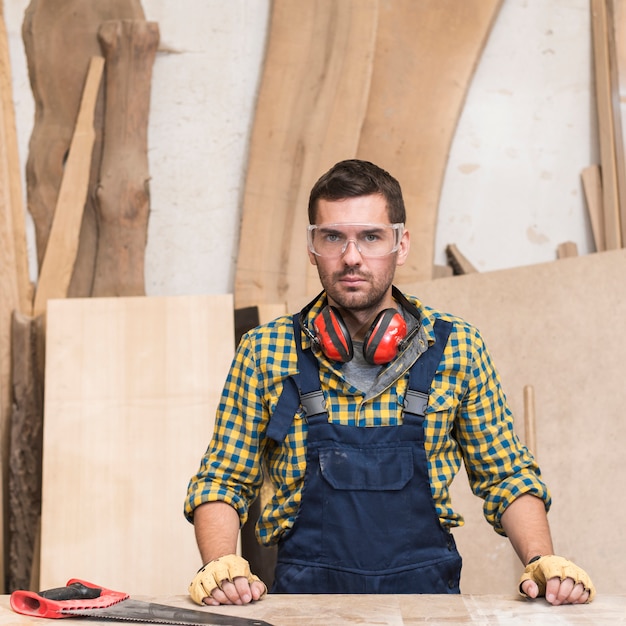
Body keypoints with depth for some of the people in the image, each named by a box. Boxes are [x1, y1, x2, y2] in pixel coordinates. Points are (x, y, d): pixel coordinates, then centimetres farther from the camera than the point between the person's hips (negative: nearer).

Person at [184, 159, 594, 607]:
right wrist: (221, 564, -9)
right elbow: (223, 482, 9)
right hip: (305, 596, 0)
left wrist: (542, 560, -2)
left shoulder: (458, 348, 5)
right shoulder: (264, 352, 4)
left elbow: (506, 477, 14)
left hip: (428, 591, 1)